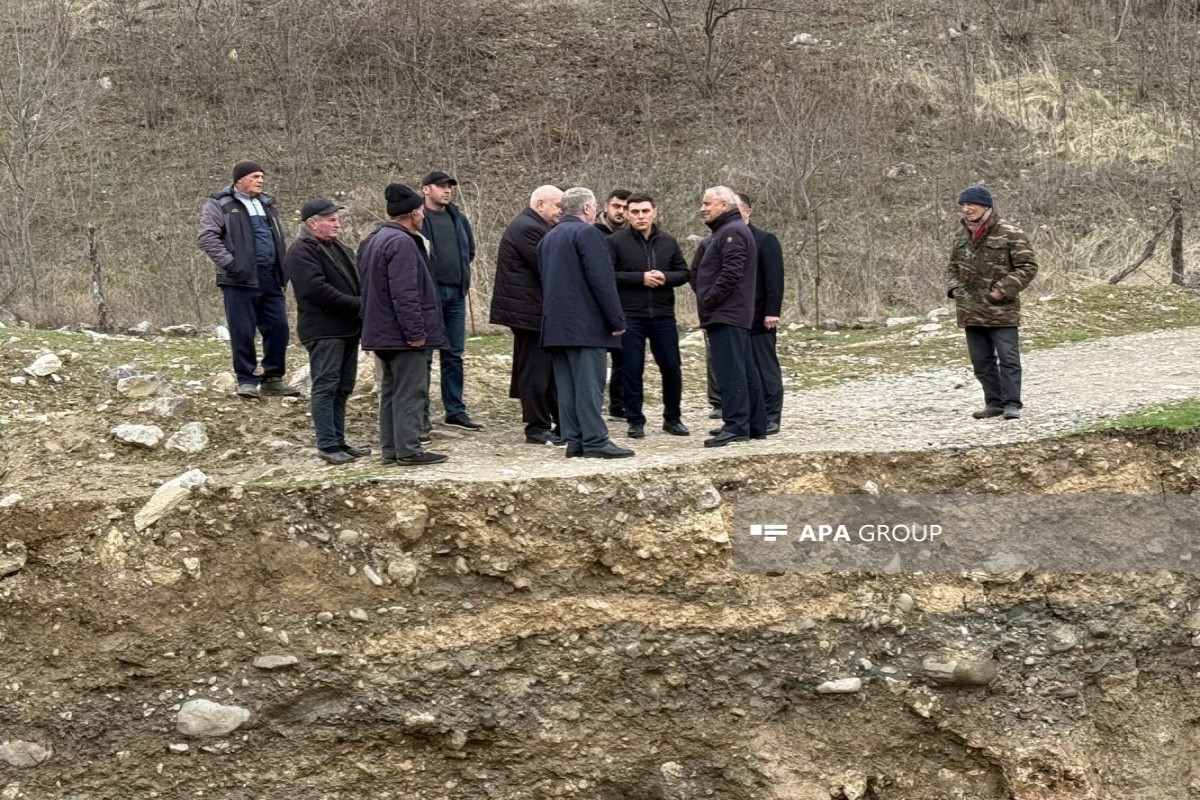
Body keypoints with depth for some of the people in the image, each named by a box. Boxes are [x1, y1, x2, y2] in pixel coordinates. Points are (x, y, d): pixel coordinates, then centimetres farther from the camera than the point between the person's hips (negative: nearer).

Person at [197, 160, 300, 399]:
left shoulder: (267, 204, 20)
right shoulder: (220, 205, -2)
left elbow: (279, 239, 28)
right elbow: (206, 237, -10)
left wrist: (285, 268, 15)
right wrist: (229, 263, -17)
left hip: (270, 279, 6)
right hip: (240, 280, -6)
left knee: (278, 328, 5)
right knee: (243, 332, -4)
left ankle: (273, 378, 16)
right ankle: (247, 380, 6)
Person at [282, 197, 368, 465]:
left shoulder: (339, 249, 19)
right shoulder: (301, 252, -11)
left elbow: (355, 280, 24)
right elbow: (316, 289, -22)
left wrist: (364, 303, 1)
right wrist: (357, 305, -18)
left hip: (348, 329, 9)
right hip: (323, 330, -9)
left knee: (342, 388, 11)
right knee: (325, 387, -6)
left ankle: (338, 441, 17)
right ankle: (327, 445, -5)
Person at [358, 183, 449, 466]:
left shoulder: (374, 241, 15)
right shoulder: (402, 243, -18)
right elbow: (404, 293, -24)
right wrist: (415, 331, -21)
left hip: (381, 333, 10)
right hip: (402, 334, -10)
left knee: (392, 389, 14)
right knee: (410, 391, -5)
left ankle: (390, 448, 18)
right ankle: (408, 450, -5)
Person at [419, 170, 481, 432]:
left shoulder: (458, 217, 12)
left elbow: (470, 249, 25)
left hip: (456, 292, 6)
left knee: (454, 354, 12)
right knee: (423, 354, -1)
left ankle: (455, 410, 19)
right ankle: (421, 413, 3)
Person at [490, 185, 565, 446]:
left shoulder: (532, 227, 18)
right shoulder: (527, 228, -17)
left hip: (535, 311, 11)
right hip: (529, 311, -11)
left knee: (548, 368, 14)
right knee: (535, 370, -4)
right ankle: (537, 429, 2)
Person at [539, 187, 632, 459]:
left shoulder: (548, 238, 18)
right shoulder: (586, 233, -9)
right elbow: (602, 281, -15)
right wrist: (617, 320, -12)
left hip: (555, 324, 8)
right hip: (585, 324, -8)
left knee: (567, 385, 7)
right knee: (589, 383, -9)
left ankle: (574, 441, 8)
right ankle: (595, 441, -11)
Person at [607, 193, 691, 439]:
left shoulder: (668, 242, 9)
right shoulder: (616, 242, -3)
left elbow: (683, 273, 10)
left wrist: (666, 277, -11)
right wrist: (640, 278, -17)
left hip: (663, 315, 3)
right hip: (630, 317, -3)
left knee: (672, 367, 6)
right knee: (632, 370, 1)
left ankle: (672, 418, 21)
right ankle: (635, 421, 12)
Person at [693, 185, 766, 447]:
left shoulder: (732, 232, -12)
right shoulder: (727, 231, 22)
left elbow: (731, 274, -21)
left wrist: (708, 301, -16)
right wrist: (708, 301, 16)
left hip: (726, 315, -11)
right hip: (734, 314, 11)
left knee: (730, 370, -12)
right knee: (744, 370, 12)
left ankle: (736, 425, -14)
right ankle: (755, 424, 16)